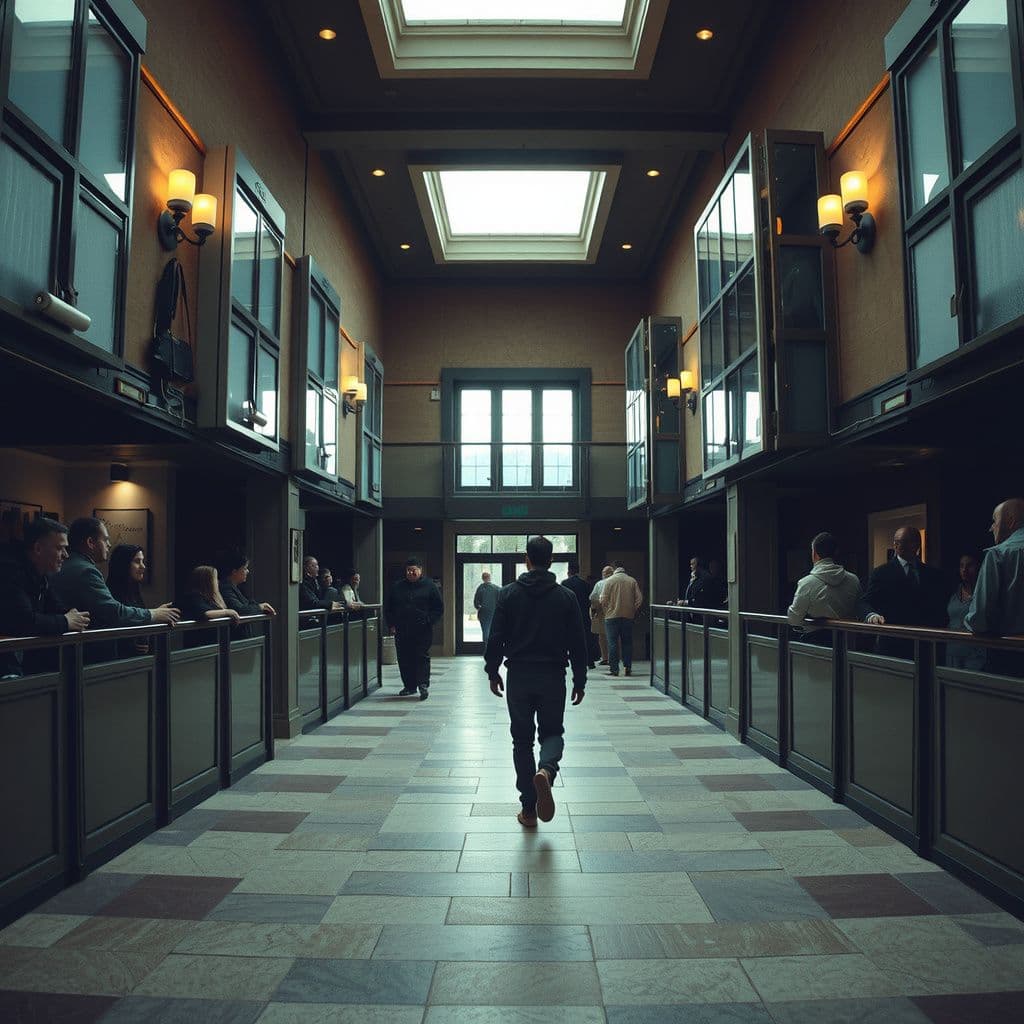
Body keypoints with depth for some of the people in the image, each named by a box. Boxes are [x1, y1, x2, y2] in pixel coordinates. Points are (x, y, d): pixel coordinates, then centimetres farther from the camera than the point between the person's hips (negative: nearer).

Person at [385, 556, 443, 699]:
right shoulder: (397, 587, 12)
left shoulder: (429, 586, 3)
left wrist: (428, 621, -9)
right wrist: (391, 624, 6)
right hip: (401, 631, 4)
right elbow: (388, 608, 18)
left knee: (422, 657, -9)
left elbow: (439, 608, 3)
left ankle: (423, 684, -11)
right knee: (404, 659, 7)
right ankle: (409, 686, 16)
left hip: (422, 631, -4)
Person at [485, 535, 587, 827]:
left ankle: (529, 809, 11)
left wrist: (493, 672, 10)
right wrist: (579, 680, 8)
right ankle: (546, 770, -18)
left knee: (522, 739, 11)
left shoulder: (508, 594, -2)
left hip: (518, 677, 0)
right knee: (552, 732, 15)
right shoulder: (565, 597, -1)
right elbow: (578, 642, 0)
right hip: (553, 677, 0)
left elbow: (496, 637, -2)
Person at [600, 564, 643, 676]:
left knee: (613, 643, 2)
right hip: (628, 616, 2)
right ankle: (628, 668, 9)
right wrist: (633, 611, 9)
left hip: (612, 616, -2)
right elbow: (639, 599, 0)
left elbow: (603, 600, -7)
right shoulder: (632, 581, 4)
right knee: (627, 642, 10)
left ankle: (614, 668, 0)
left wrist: (606, 611, 7)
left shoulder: (609, 581, -2)